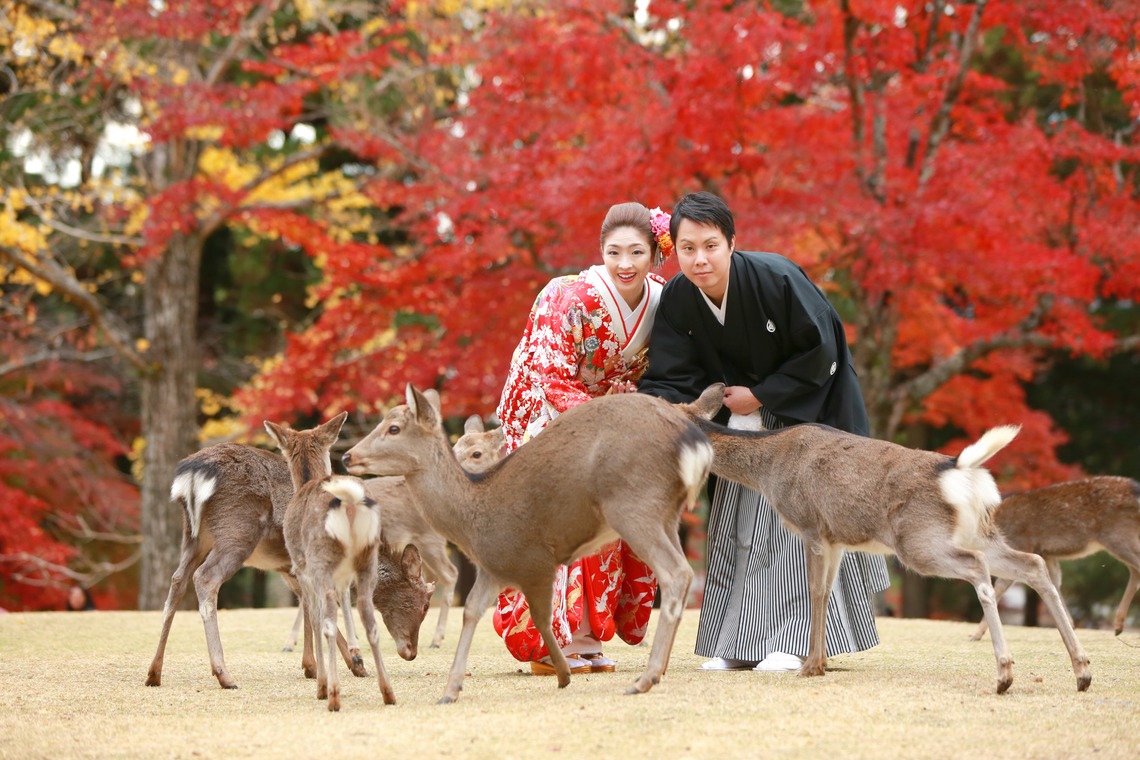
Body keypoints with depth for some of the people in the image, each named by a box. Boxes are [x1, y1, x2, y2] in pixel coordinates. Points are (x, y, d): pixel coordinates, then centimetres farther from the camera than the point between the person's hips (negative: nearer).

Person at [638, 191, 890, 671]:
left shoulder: (776, 279, -28)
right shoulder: (676, 300, -14)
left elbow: (819, 353, -20)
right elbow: (669, 377, -14)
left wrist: (760, 396, -19)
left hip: (807, 404, -5)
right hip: (744, 415, 5)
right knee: (736, 520, 3)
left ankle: (792, 642, -10)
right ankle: (739, 644, 9)